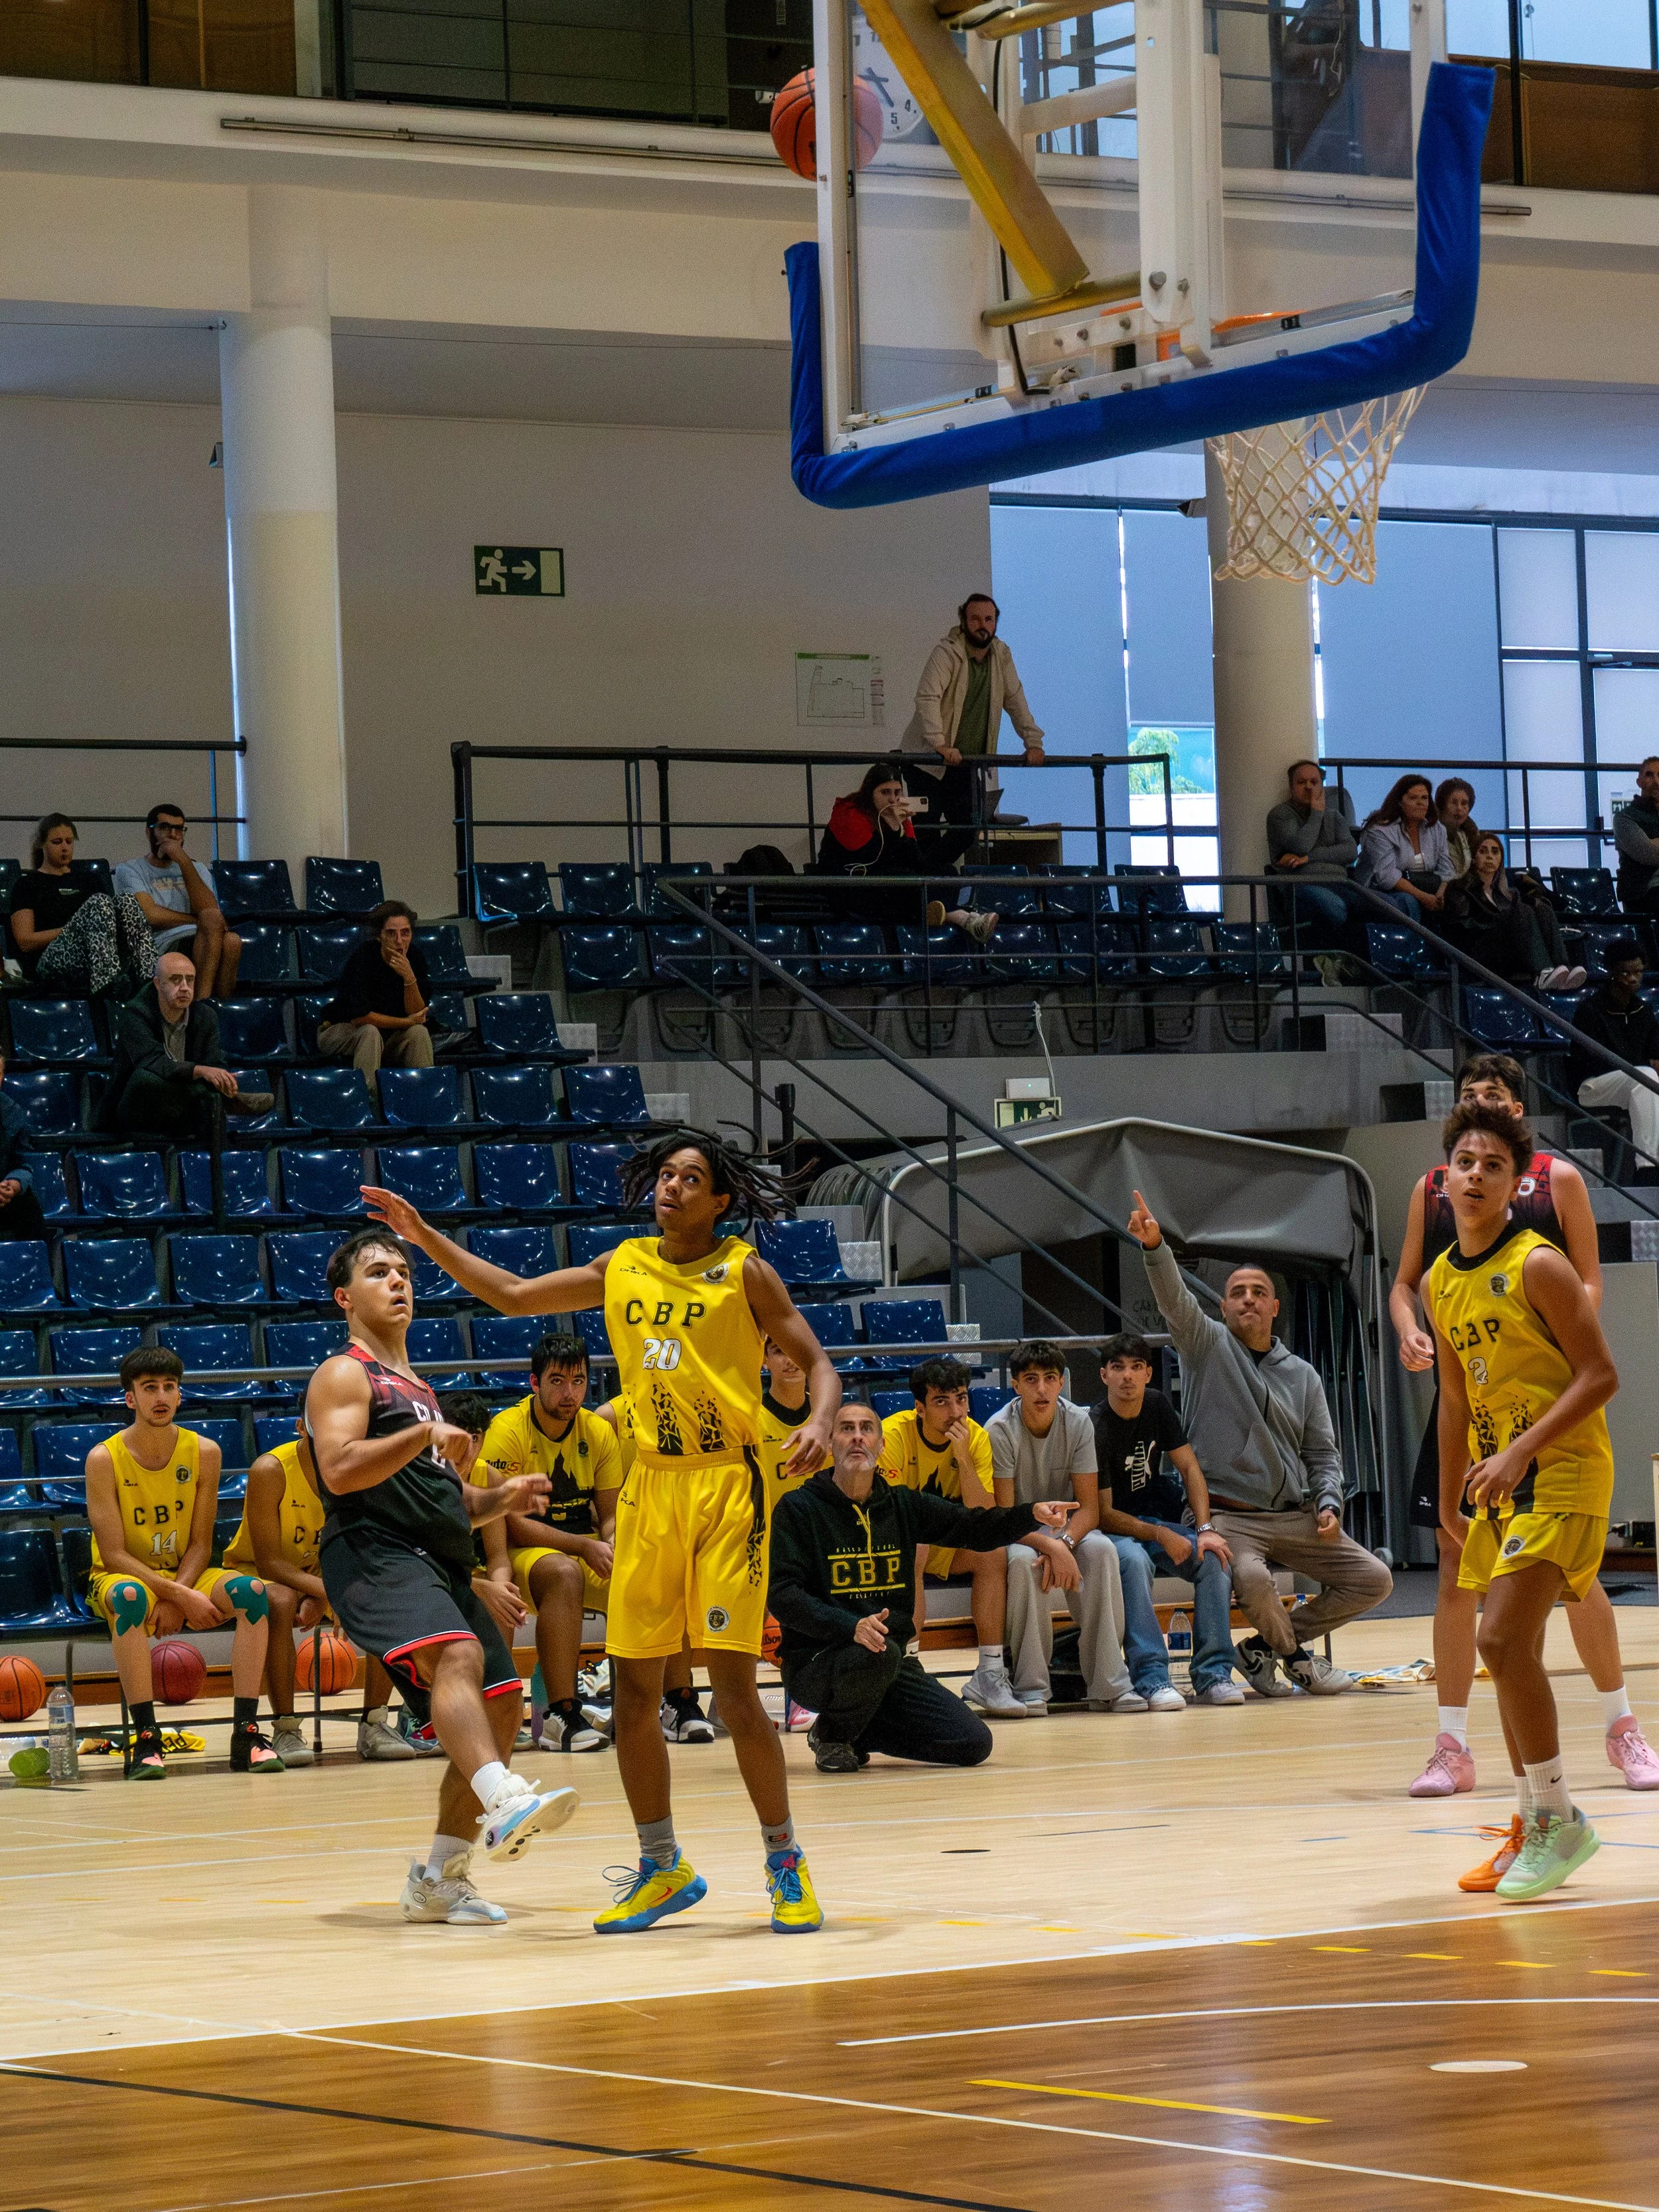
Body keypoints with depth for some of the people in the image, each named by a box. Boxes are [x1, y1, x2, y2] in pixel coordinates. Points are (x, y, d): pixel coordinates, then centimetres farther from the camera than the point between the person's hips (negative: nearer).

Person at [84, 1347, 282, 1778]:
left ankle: (246, 1734, -28)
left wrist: (177, 1600, -21)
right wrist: (179, 1596, -26)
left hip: (185, 1577, 3)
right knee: (132, 1597, -39)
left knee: (252, 1591, -26)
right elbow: (113, 1554, -17)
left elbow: (200, 1544, -3)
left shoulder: (203, 1452, -4)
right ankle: (146, 1740, -39)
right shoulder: (105, 1459, -14)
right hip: (122, 1578, -3)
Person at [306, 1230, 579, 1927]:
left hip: (441, 1564, 9)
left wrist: (498, 1500, 14)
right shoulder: (345, 1375, 2)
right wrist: (425, 1433, -20)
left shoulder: (417, 1389, 28)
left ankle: (439, 1878, 14)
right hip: (374, 1557, -9)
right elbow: (340, 1471, -15)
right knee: (457, 1657, -34)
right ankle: (504, 1800, -57)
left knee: (498, 1710, 5)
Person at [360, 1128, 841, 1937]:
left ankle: (786, 1866, 3)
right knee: (632, 1693, 5)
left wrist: (819, 1423, -22)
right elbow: (514, 1295, 17)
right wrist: (427, 1238, 11)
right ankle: (662, 1869, 18)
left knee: (734, 1688, -10)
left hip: (725, 1484, -5)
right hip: (647, 1486, 5)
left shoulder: (743, 1272, -2)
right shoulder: (624, 1268, 11)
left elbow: (816, 1362, -2)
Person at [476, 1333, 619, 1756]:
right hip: (522, 1552, -5)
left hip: (588, 1551, 5)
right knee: (564, 1572, -40)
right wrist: (585, 1546, -23)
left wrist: (612, 1546, -16)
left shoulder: (598, 1432, 4)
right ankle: (561, 1718, -41)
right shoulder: (507, 1430, -12)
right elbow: (515, 1525, -15)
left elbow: (611, 1516, 7)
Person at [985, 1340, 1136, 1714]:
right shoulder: (999, 1431, -17)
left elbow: (1089, 1507, -10)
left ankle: (1108, 1683, -28)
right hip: (1018, 1533, -2)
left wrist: (1064, 1543, -31)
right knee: (1023, 1561, -37)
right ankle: (1030, 1686, -27)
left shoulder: (1079, 1423, -9)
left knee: (1101, 1550, -31)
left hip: (1068, 1528, 2)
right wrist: (1051, 1547, -35)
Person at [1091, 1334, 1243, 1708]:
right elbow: (1103, 1514, -18)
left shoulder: (1157, 1406, 0)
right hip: (1113, 1529, -6)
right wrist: (1161, 1536, -27)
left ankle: (1213, 1674, -20)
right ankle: (1151, 1678, -41)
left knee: (1215, 1557, -22)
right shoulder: (1095, 1429, -19)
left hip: (1156, 1515, 6)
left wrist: (1205, 1530, -14)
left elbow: (1190, 1468, 1)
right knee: (1134, 1559, -40)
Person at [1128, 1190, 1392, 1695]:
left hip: (1294, 1516, 5)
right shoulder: (1208, 1345, 5)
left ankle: (1264, 1646, 7)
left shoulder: (1303, 1376, 15)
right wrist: (1155, 1247, -32)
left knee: (1373, 1580, -4)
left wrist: (1329, 1504, -3)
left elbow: (1322, 1453, 16)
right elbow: (1174, 1299, -14)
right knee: (1252, 1578, -35)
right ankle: (1295, 1655, -2)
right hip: (1227, 1515, -5)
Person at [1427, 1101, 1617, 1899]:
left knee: (1503, 1641, -18)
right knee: (1511, 1653, 10)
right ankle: (1533, 1830, 20)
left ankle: (1558, 1820, -8)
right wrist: (1450, 1499, 21)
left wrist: (1520, 1451, -23)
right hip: (1497, 1480, 8)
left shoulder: (1538, 1266, -13)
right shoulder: (1441, 1283, 10)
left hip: (1561, 1474, -8)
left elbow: (1600, 1375, -16)